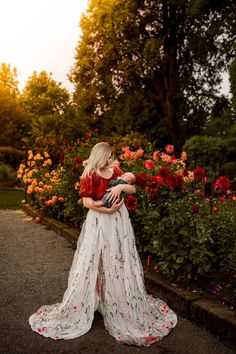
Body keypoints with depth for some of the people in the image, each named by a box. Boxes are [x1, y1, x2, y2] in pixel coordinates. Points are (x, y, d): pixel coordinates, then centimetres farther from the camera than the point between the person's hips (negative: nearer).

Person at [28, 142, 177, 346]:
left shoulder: (116, 171, 5)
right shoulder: (89, 176, -10)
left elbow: (133, 189, 4)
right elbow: (87, 202, -14)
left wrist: (121, 186, -16)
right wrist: (107, 209, -21)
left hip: (119, 220, 5)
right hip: (99, 222, -5)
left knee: (120, 260, 12)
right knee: (95, 262, 2)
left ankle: (119, 301, 30)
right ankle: (84, 304, 19)